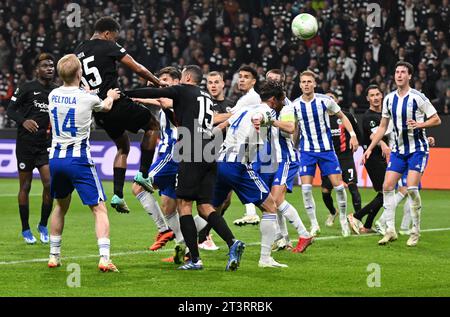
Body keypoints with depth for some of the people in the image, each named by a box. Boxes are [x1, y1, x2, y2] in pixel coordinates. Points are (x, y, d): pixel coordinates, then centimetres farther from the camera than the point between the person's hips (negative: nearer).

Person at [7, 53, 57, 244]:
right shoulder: (27, 88, -3)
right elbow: (10, 109, -4)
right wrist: (23, 121, -21)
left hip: (46, 145, 3)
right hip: (26, 144, -3)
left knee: (49, 184, -9)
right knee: (25, 186, 3)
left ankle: (43, 225, 10)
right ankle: (25, 230, 15)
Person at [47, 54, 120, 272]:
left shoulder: (53, 96, 3)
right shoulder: (88, 98, -9)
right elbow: (106, 106, 15)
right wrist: (110, 96, 38)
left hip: (56, 158, 5)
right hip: (79, 159, -5)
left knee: (61, 206, 24)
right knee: (99, 209, -2)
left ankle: (54, 256, 27)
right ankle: (104, 258, -15)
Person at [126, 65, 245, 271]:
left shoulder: (183, 91, 4)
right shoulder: (207, 97, 24)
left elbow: (153, 93, 2)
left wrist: (124, 94, 14)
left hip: (192, 155, -7)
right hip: (209, 155, 7)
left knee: (184, 205, -2)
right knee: (205, 207, 8)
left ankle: (194, 259, -8)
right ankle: (232, 242, -13)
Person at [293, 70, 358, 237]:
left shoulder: (325, 100, -7)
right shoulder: (295, 105, -3)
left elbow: (342, 116, 6)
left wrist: (352, 135, -3)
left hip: (326, 148, -1)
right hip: (307, 151, 1)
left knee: (338, 184, -4)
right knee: (306, 187, -10)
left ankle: (343, 219, 16)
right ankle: (314, 225, 3)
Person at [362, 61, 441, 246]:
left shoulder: (417, 97, -11)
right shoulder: (389, 99, 5)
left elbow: (436, 120, -6)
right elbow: (383, 127, 14)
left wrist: (419, 124, -23)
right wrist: (370, 148, 9)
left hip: (417, 149, -6)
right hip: (398, 149, 6)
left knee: (411, 188, -17)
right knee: (387, 186, -5)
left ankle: (416, 232, -3)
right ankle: (390, 230, 3)